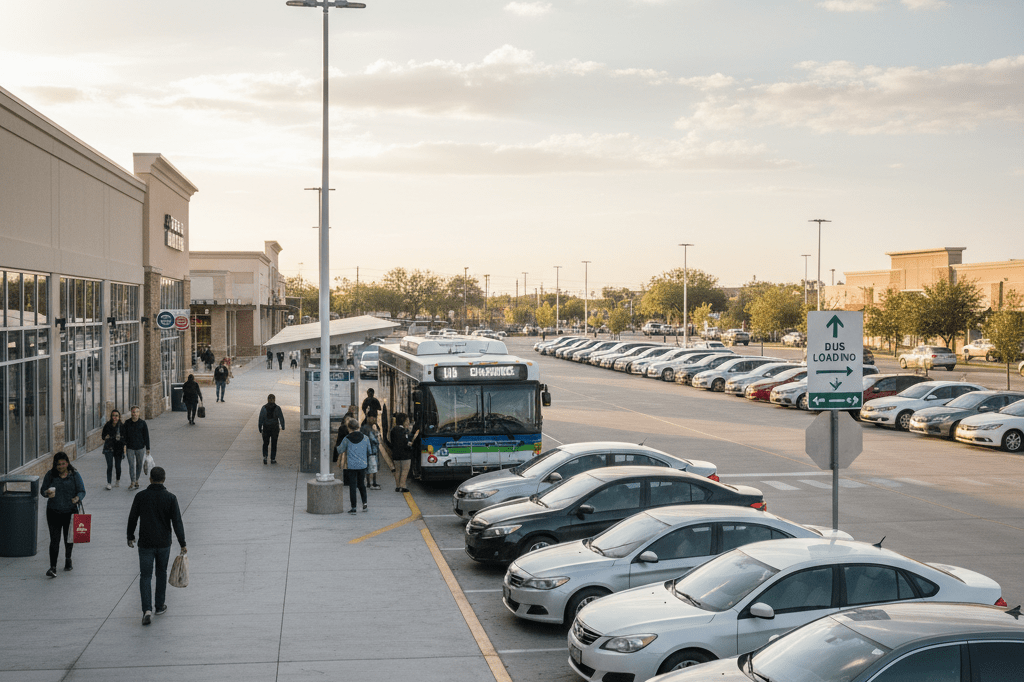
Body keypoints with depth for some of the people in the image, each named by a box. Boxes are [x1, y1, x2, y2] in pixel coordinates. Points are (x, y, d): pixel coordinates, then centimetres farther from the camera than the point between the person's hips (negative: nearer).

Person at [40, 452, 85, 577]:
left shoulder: (75, 475, -2)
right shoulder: (50, 475, 0)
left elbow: (82, 491, -2)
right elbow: (43, 490, 6)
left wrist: (78, 498, -25)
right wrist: (47, 493, -18)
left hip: (70, 512, 1)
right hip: (54, 512, -1)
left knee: (69, 538, 17)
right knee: (54, 540, -9)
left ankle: (68, 559, 42)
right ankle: (53, 567, -11)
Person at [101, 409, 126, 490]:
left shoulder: (122, 426, -4)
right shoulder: (107, 425, -2)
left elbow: (124, 438, -3)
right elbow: (103, 436, 3)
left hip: (118, 449, 0)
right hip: (109, 448, 0)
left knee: (117, 466, 9)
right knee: (110, 465, -10)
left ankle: (118, 481, 29)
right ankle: (108, 483, -5)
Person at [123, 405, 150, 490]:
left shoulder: (142, 423, -1)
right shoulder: (127, 423, 2)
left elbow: (146, 436, 2)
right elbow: (124, 435, 3)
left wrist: (147, 448, 0)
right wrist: (124, 445, -11)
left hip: (140, 448, 0)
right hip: (130, 448, 0)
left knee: (139, 465, 9)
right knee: (131, 465, -7)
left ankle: (137, 480, 23)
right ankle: (132, 482, -8)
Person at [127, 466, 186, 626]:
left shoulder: (141, 496, -6)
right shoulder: (170, 497, -8)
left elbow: (132, 519, 2)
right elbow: (177, 522, -10)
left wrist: (130, 537, 18)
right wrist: (182, 544, -4)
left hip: (145, 543, -1)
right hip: (164, 543, 1)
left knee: (145, 576, 3)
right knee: (161, 573, 19)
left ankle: (147, 610, -11)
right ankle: (160, 606, 26)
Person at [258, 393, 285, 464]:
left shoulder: (264, 408, -4)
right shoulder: (277, 408, -6)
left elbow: (261, 419, -3)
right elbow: (281, 418, -4)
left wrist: (260, 428, 5)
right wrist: (282, 427, 6)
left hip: (266, 428, 0)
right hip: (275, 428, 0)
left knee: (265, 443, 14)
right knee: (274, 444, 9)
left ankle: (265, 456, -5)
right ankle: (273, 459, 9)